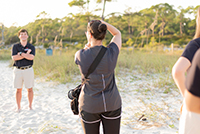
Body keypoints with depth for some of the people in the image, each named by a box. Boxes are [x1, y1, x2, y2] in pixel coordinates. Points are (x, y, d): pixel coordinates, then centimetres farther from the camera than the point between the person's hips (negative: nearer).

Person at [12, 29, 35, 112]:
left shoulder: (31, 47, 3)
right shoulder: (15, 46, 4)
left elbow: (32, 57, -15)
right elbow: (14, 58, -11)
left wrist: (21, 53, -16)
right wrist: (26, 54, -15)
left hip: (28, 70, 0)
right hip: (18, 70, 1)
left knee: (29, 89, 4)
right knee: (18, 89, 5)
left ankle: (30, 106, 16)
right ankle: (18, 107, 15)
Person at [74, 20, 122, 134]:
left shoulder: (81, 55, -13)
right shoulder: (111, 52, -11)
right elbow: (117, 33, 10)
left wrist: (87, 49, 25)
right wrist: (102, 22, 3)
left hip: (89, 106, -1)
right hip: (112, 104, 1)